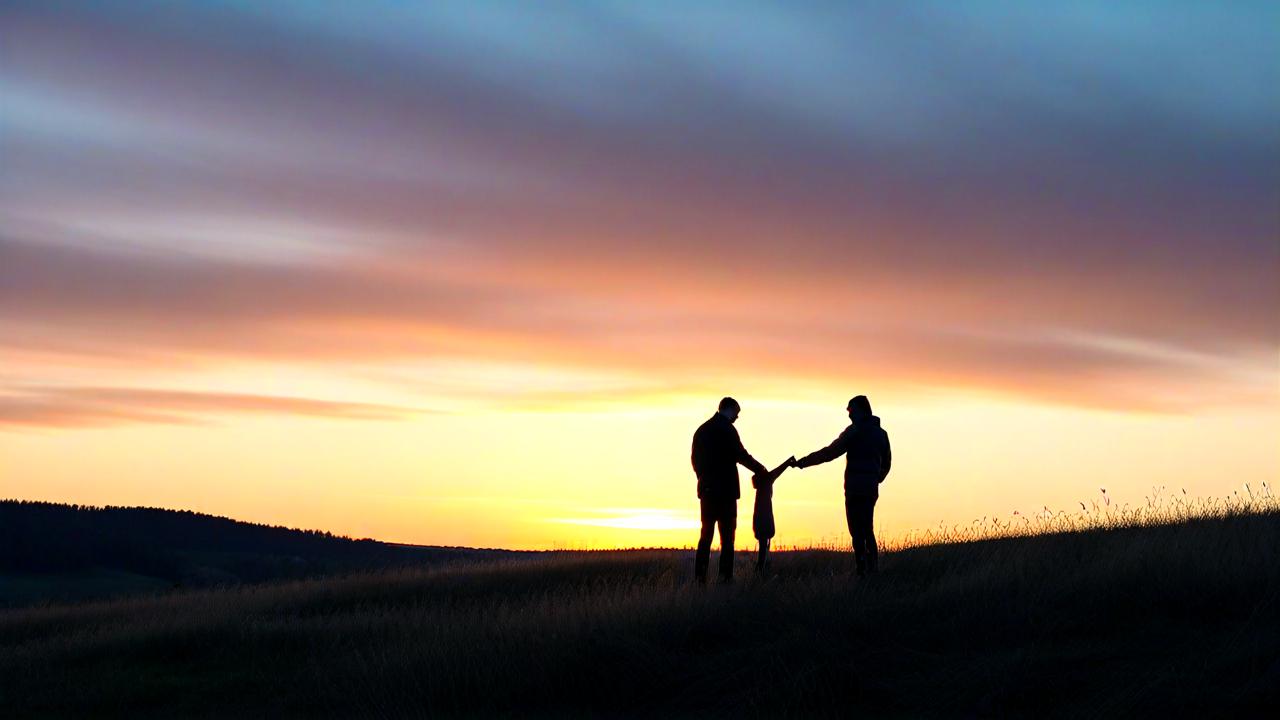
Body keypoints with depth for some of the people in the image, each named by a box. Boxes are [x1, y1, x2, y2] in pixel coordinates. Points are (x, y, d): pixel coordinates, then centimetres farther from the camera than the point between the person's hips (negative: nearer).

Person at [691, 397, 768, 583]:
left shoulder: (702, 429, 13)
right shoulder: (727, 429, -10)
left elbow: (695, 459, 15)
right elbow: (741, 455, -13)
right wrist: (760, 469, 0)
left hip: (706, 489, 7)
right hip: (725, 490, -7)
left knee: (706, 534, 9)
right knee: (727, 536, -3)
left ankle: (700, 576, 4)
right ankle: (725, 577, -8)